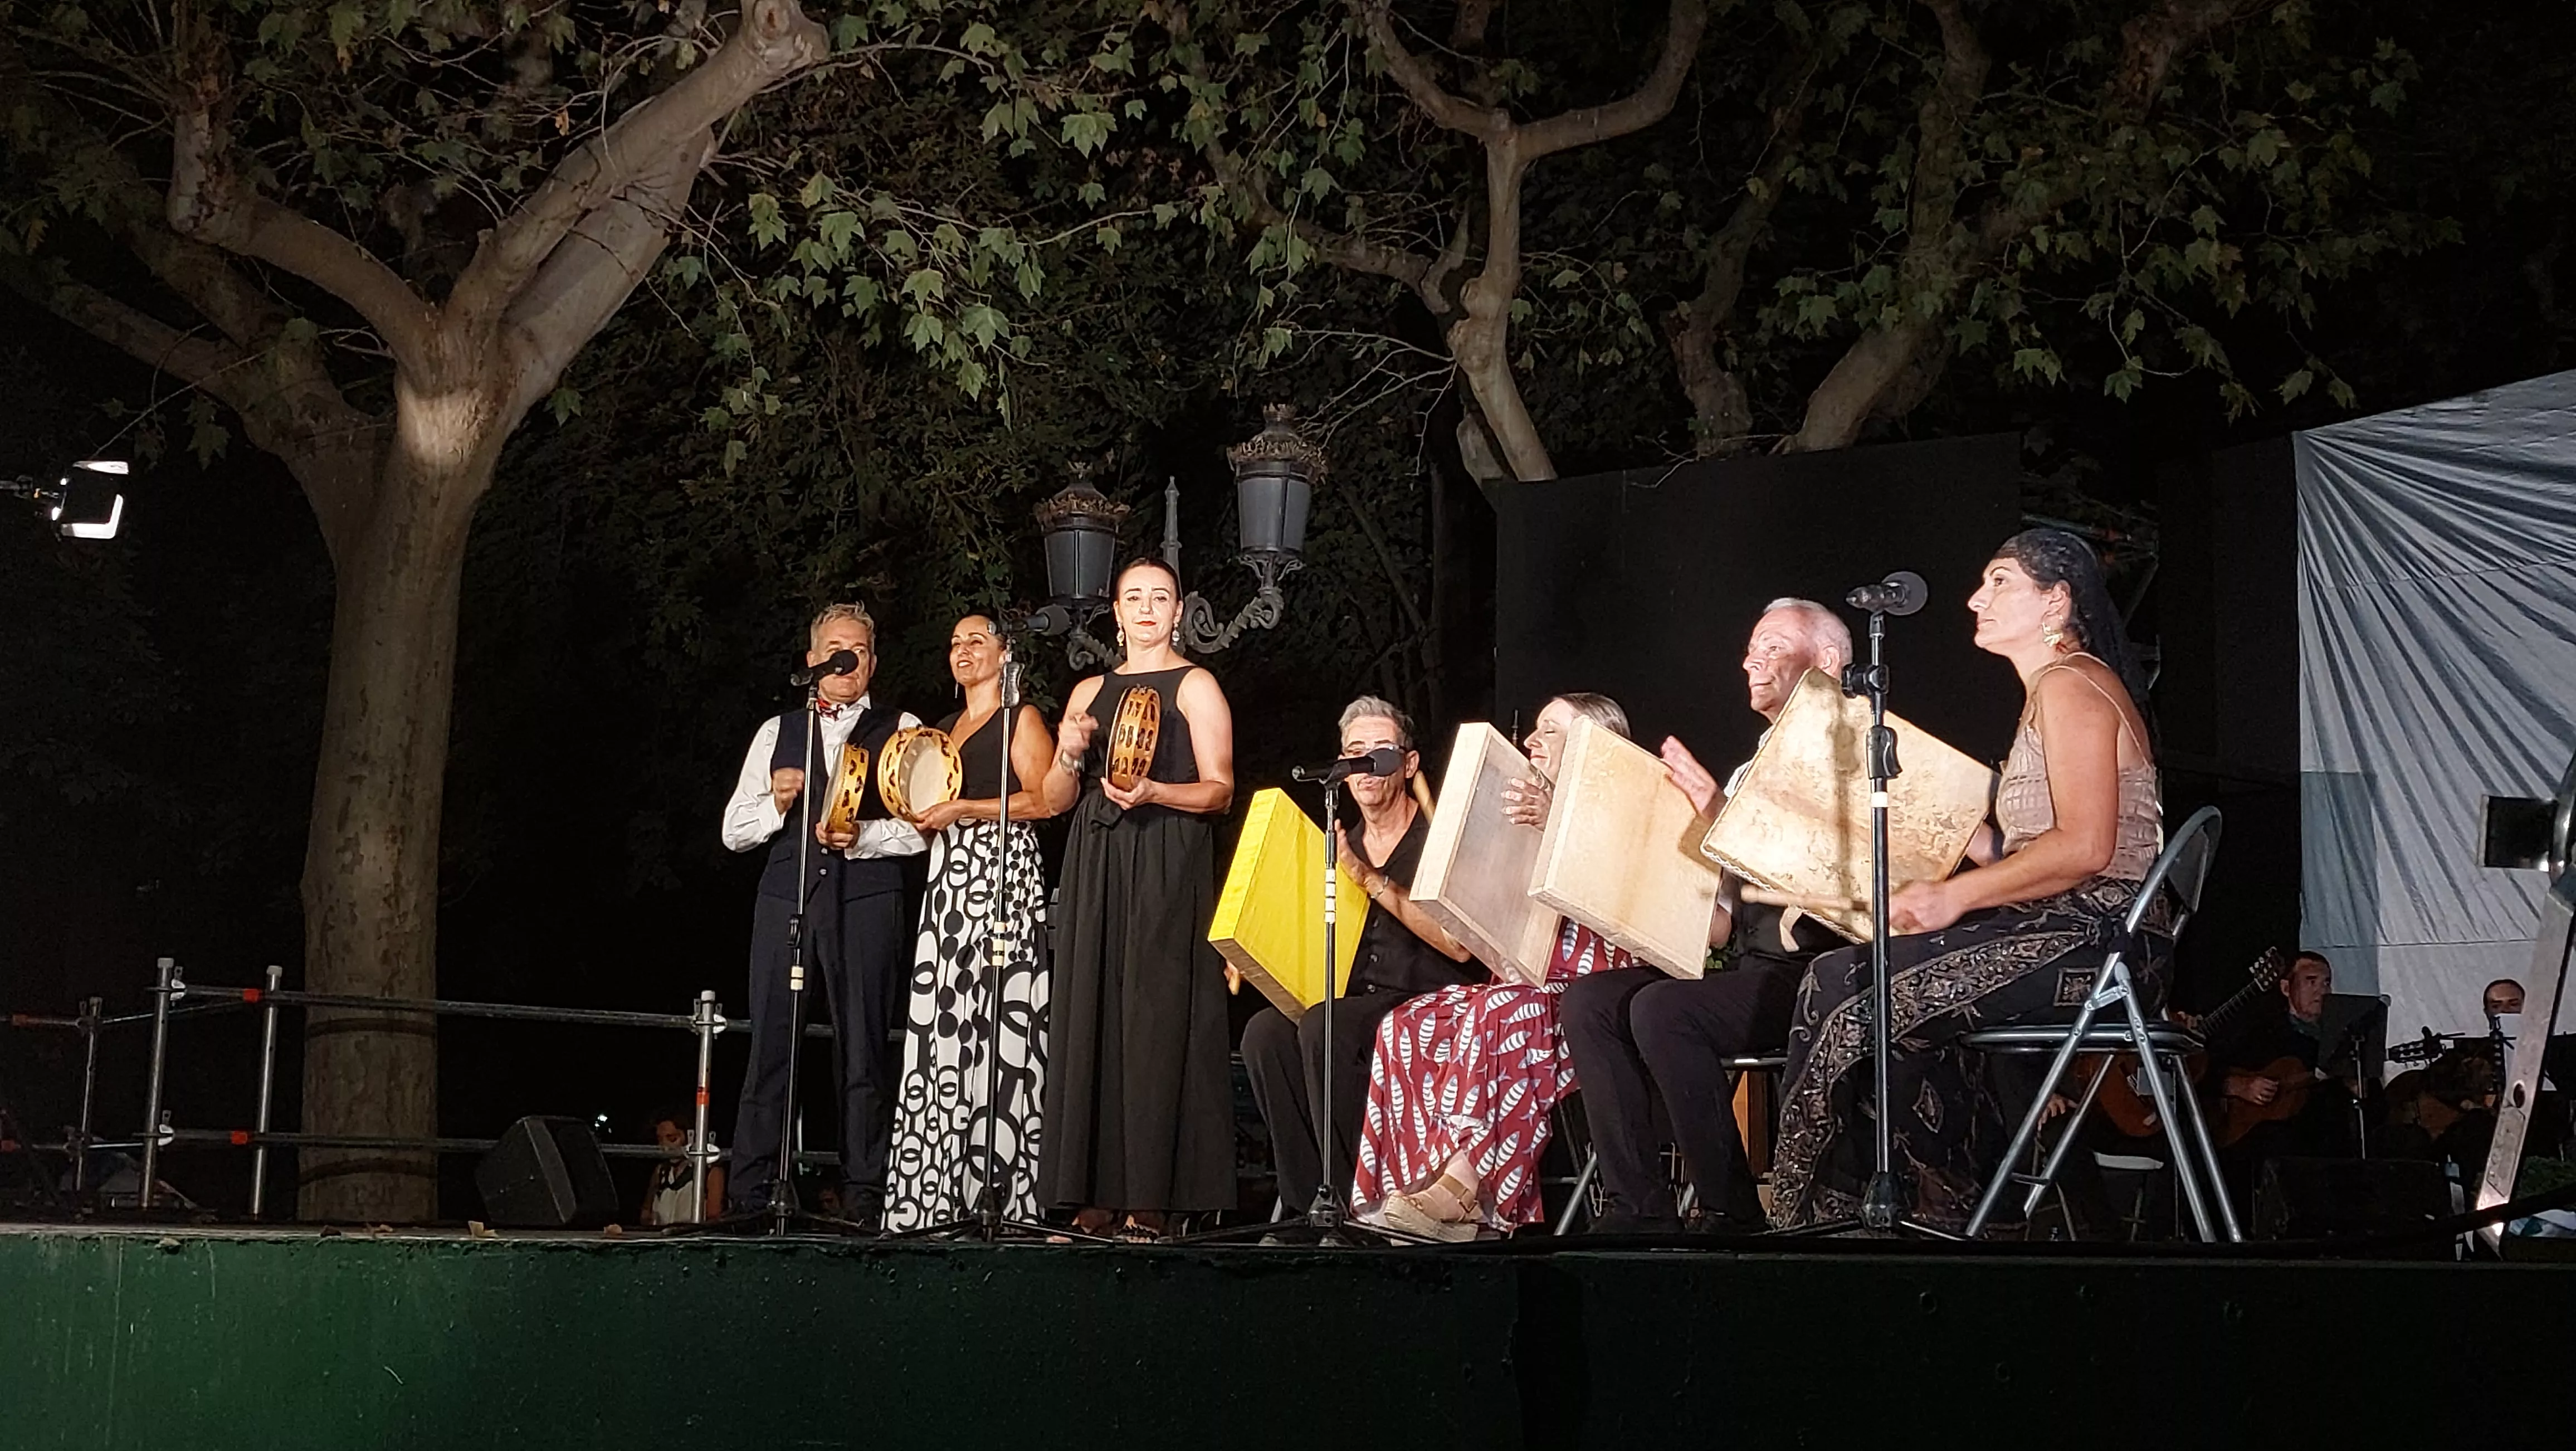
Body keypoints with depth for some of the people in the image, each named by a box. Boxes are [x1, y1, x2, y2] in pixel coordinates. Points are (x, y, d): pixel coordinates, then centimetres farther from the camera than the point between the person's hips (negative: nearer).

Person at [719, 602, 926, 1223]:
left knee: (865, 1048, -3)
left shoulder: (901, 730, 12)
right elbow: (734, 832, 14)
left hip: (867, 899, -2)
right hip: (786, 895, 2)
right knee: (770, 1044, -3)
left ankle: (864, 1198, 1)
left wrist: (862, 838, -12)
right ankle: (750, 1197, -1)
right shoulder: (776, 733, 19)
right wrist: (776, 804, -4)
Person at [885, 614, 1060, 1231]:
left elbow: (1043, 800, -9)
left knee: (997, 1020, -12)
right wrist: (919, 813, 8)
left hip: (1003, 876, -7)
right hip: (947, 882, 7)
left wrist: (961, 809, -12)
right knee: (940, 1029, -1)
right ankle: (942, 1192, -2)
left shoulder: (1022, 719, 3)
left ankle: (1005, 1189, -12)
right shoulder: (946, 728, 23)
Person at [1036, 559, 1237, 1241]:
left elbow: (1220, 792, -3)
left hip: (1168, 872, -5)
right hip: (1096, 871, 5)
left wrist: (1153, 792, -19)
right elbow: (1056, 800, 16)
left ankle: (1152, 1196, -10)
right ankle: (1097, 1193, 1)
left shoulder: (1195, 686, 5)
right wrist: (1069, 757, -5)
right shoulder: (1089, 693, 18)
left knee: (1156, 1020, -9)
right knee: (1093, 1017, 0)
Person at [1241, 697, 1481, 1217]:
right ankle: (1310, 1203, -17)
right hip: (1356, 1005, 6)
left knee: (1322, 1027, -32)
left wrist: (1372, 881, -16)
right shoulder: (1342, 847, 18)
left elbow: (1460, 945, -16)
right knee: (1266, 1032, -22)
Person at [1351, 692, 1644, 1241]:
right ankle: (1444, 1194, -27)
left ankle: (1462, 1187, -38)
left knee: (1496, 1012, -37)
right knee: (1407, 1025, -15)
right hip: (1527, 981, 8)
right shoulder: (1537, 807, 25)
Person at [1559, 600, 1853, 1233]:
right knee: (1588, 999, -9)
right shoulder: (1746, 776, 22)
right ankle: (1638, 1210, -12)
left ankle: (1732, 1214, -19)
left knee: (1662, 1010, -30)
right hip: (1745, 968, 9)